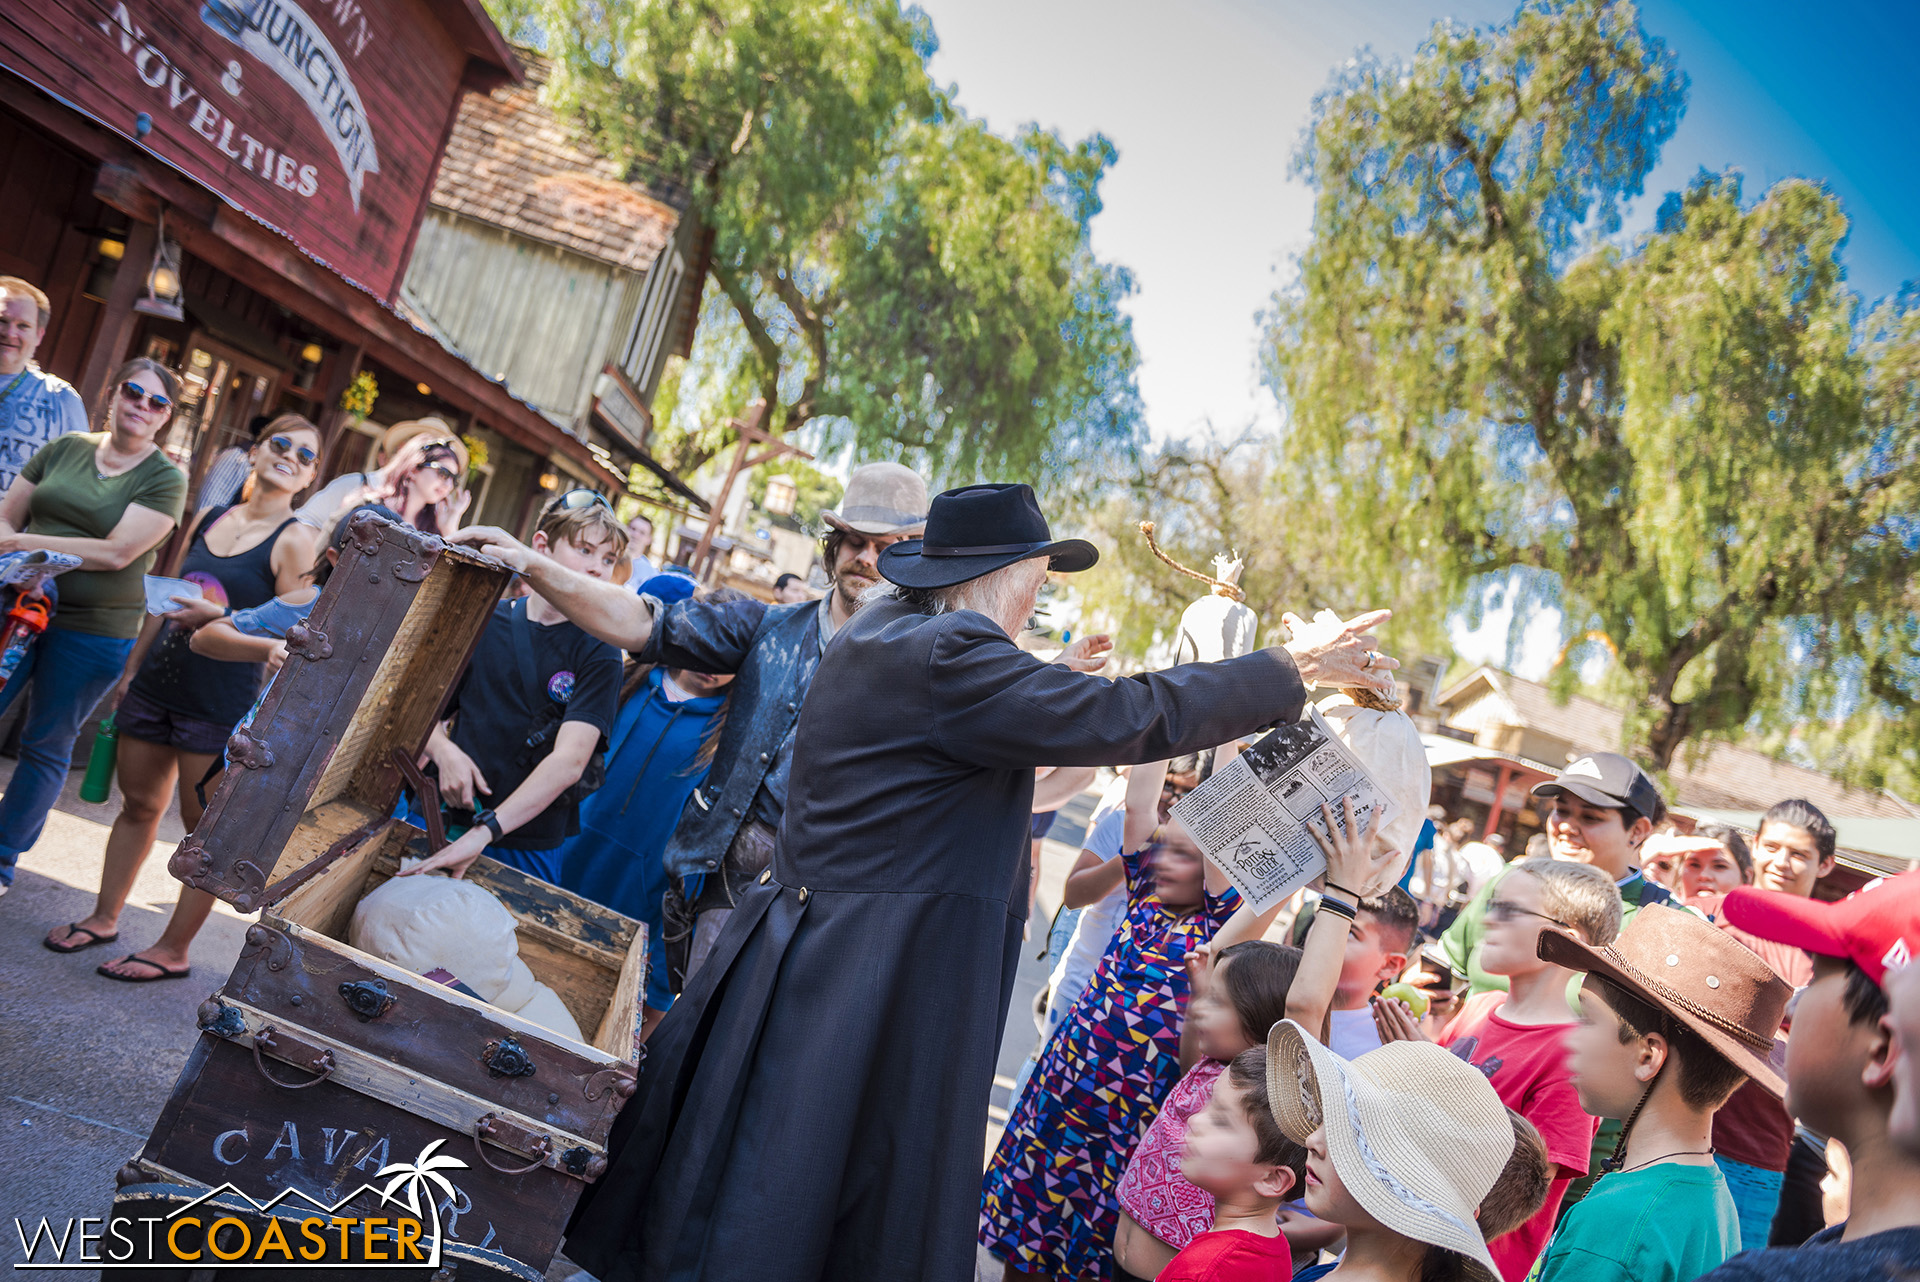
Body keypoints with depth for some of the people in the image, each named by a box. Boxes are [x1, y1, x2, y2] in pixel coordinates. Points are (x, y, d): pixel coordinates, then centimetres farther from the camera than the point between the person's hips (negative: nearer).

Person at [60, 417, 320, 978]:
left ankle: (174, 949, 13)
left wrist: (218, 617, -24)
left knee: (205, 826, 2)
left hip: (221, 702, -6)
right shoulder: (206, 518, 10)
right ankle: (104, 916, 34)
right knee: (138, 805, 18)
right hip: (157, 684, 6)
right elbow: (166, 598, 18)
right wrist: (133, 668, 20)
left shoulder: (294, 540, -8)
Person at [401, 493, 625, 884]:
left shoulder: (598, 653, -8)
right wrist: (444, 751, -12)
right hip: (443, 818, 3)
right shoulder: (483, 620, 2)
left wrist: (485, 830, -29)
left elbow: (570, 761, -19)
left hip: (527, 849, -3)